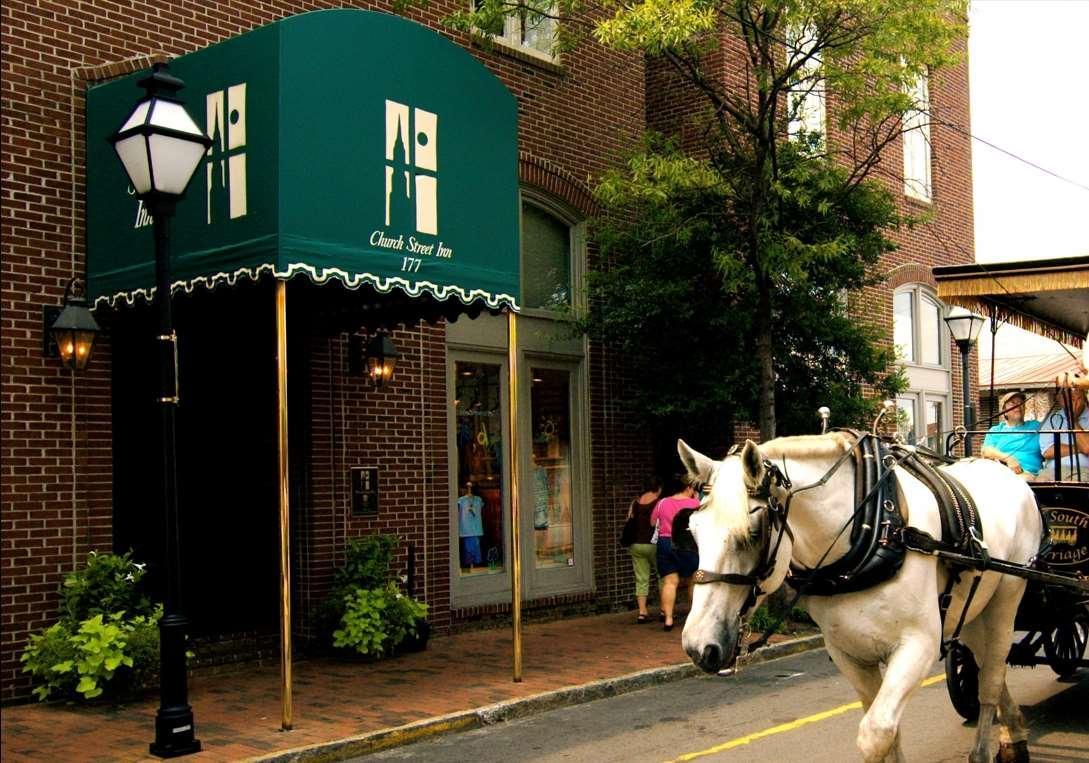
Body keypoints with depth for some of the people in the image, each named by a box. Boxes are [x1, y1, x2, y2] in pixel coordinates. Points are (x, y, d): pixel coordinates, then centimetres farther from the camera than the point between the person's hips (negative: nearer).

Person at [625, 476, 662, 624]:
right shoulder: (659, 503, -8)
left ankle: (642, 612, 0)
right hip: (653, 545, -4)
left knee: (641, 579, 6)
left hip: (636, 545, 4)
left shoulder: (635, 503, 5)